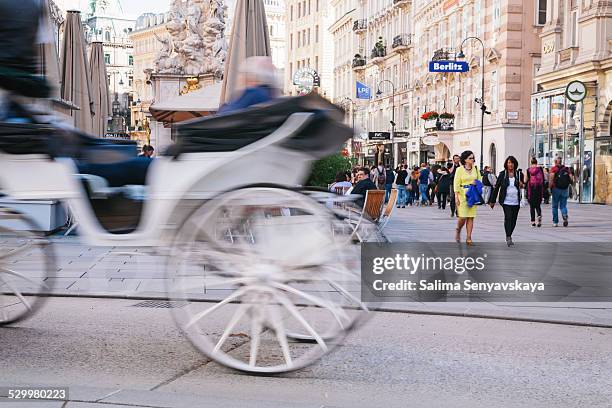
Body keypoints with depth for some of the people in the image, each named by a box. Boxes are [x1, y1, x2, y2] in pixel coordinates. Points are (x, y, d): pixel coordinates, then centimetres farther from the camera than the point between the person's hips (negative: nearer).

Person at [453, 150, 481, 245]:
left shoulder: (475, 169, 10)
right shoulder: (459, 169, -2)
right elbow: (456, 184, -5)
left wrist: (476, 183, -5)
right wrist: (456, 197, -12)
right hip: (462, 194, -4)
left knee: (471, 217, 1)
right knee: (463, 216, -10)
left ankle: (468, 238, 5)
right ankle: (458, 230, 21)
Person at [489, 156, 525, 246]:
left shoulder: (519, 174, 5)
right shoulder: (502, 174, 0)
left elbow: (523, 185, 19)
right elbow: (496, 187, 3)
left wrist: (522, 185, -7)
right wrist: (492, 201, 3)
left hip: (516, 201, 3)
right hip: (506, 201, -3)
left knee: (514, 219, 6)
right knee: (508, 217, -15)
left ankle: (509, 235, 23)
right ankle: (508, 237, -13)